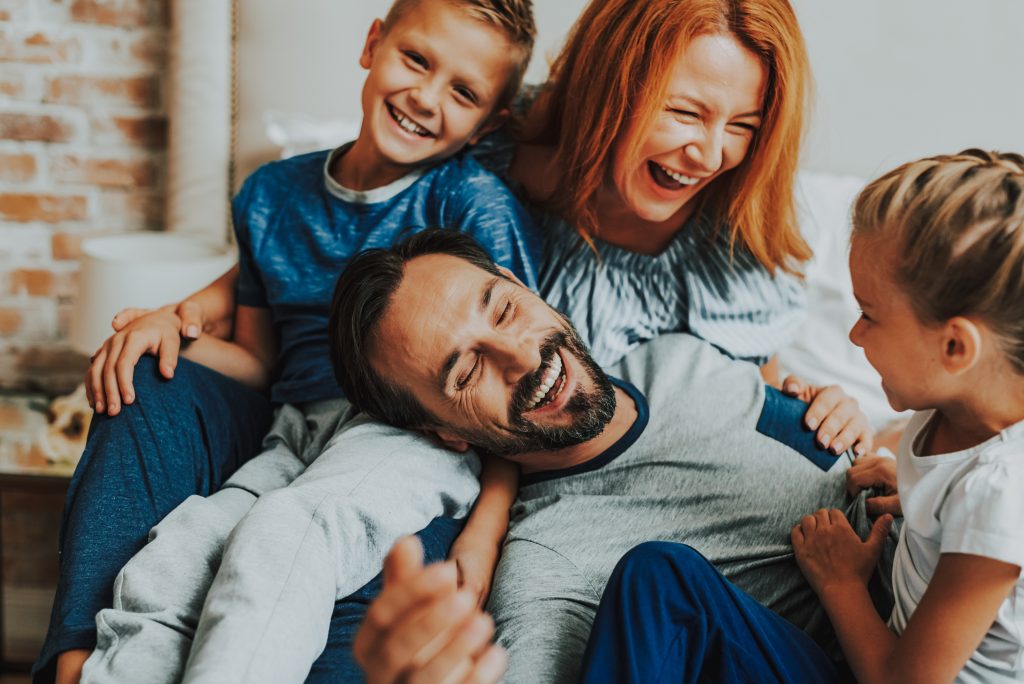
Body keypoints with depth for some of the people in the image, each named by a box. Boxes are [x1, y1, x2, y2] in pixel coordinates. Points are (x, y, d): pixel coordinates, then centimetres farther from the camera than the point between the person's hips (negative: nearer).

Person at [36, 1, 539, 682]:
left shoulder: (475, 203, -3)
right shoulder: (274, 194, 14)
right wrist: (174, 324, -1)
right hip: (295, 435, 6)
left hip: (423, 438, -5)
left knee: (281, 544, -34)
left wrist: (483, 538, -19)